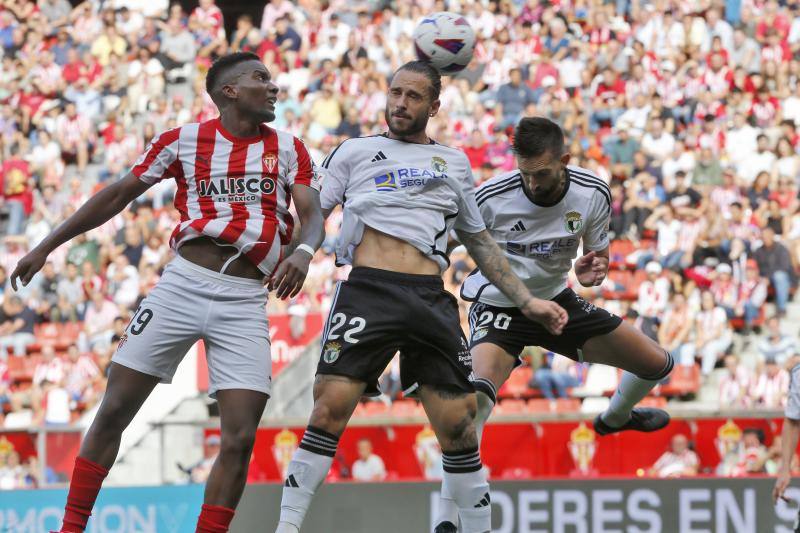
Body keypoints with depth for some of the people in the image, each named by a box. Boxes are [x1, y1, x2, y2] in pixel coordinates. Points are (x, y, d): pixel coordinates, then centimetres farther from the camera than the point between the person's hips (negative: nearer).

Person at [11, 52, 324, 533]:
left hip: (245, 300, 1)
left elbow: (313, 213, -1)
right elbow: (119, 195, 12)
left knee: (241, 438, -9)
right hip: (184, 283, -1)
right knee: (114, 412, -1)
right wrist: (47, 246, 12)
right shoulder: (185, 140, 6)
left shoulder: (289, 150, 9)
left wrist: (304, 251, -26)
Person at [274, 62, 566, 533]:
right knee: (331, 408, -16)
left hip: (431, 299, 2)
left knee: (458, 422, -3)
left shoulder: (454, 162, 23)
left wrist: (527, 301, 23)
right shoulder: (356, 152, 16)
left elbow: (480, 243, 28)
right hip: (368, 288, -2)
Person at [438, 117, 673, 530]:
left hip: (556, 300, 5)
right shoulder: (490, 198, -24)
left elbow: (599, 253, 2)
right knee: (476, 396, -34)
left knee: (656, 364, 11)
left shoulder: (592, 194, -14)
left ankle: (615, 417, 49)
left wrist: (591, 271, -21)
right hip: (499, 306, -5)